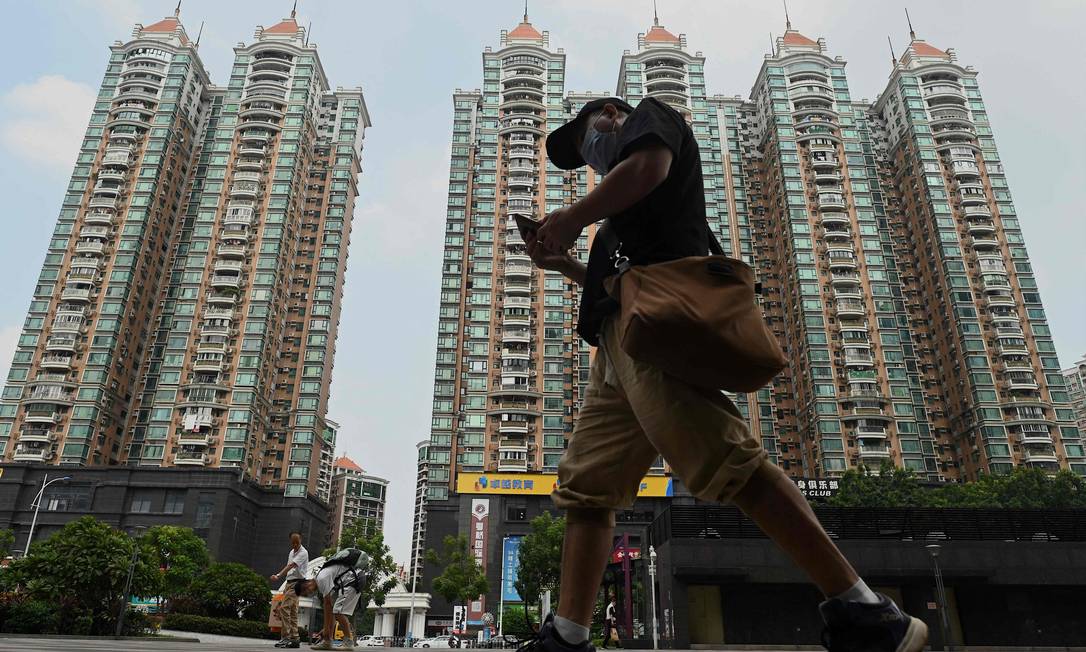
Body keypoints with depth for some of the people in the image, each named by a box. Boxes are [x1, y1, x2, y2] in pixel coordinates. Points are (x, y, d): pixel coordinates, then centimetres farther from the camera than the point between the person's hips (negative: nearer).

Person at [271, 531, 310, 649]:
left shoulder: (303, 553, -11)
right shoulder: (291, 552, 17)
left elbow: (291, 566, -23)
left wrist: (278, 576, -34)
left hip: (297, 583, -9)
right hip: (289, 582, 9)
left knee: (284, 608, -18)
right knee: (293, 611, 8)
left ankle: (286, 637, -18)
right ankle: (294, 638, 10)